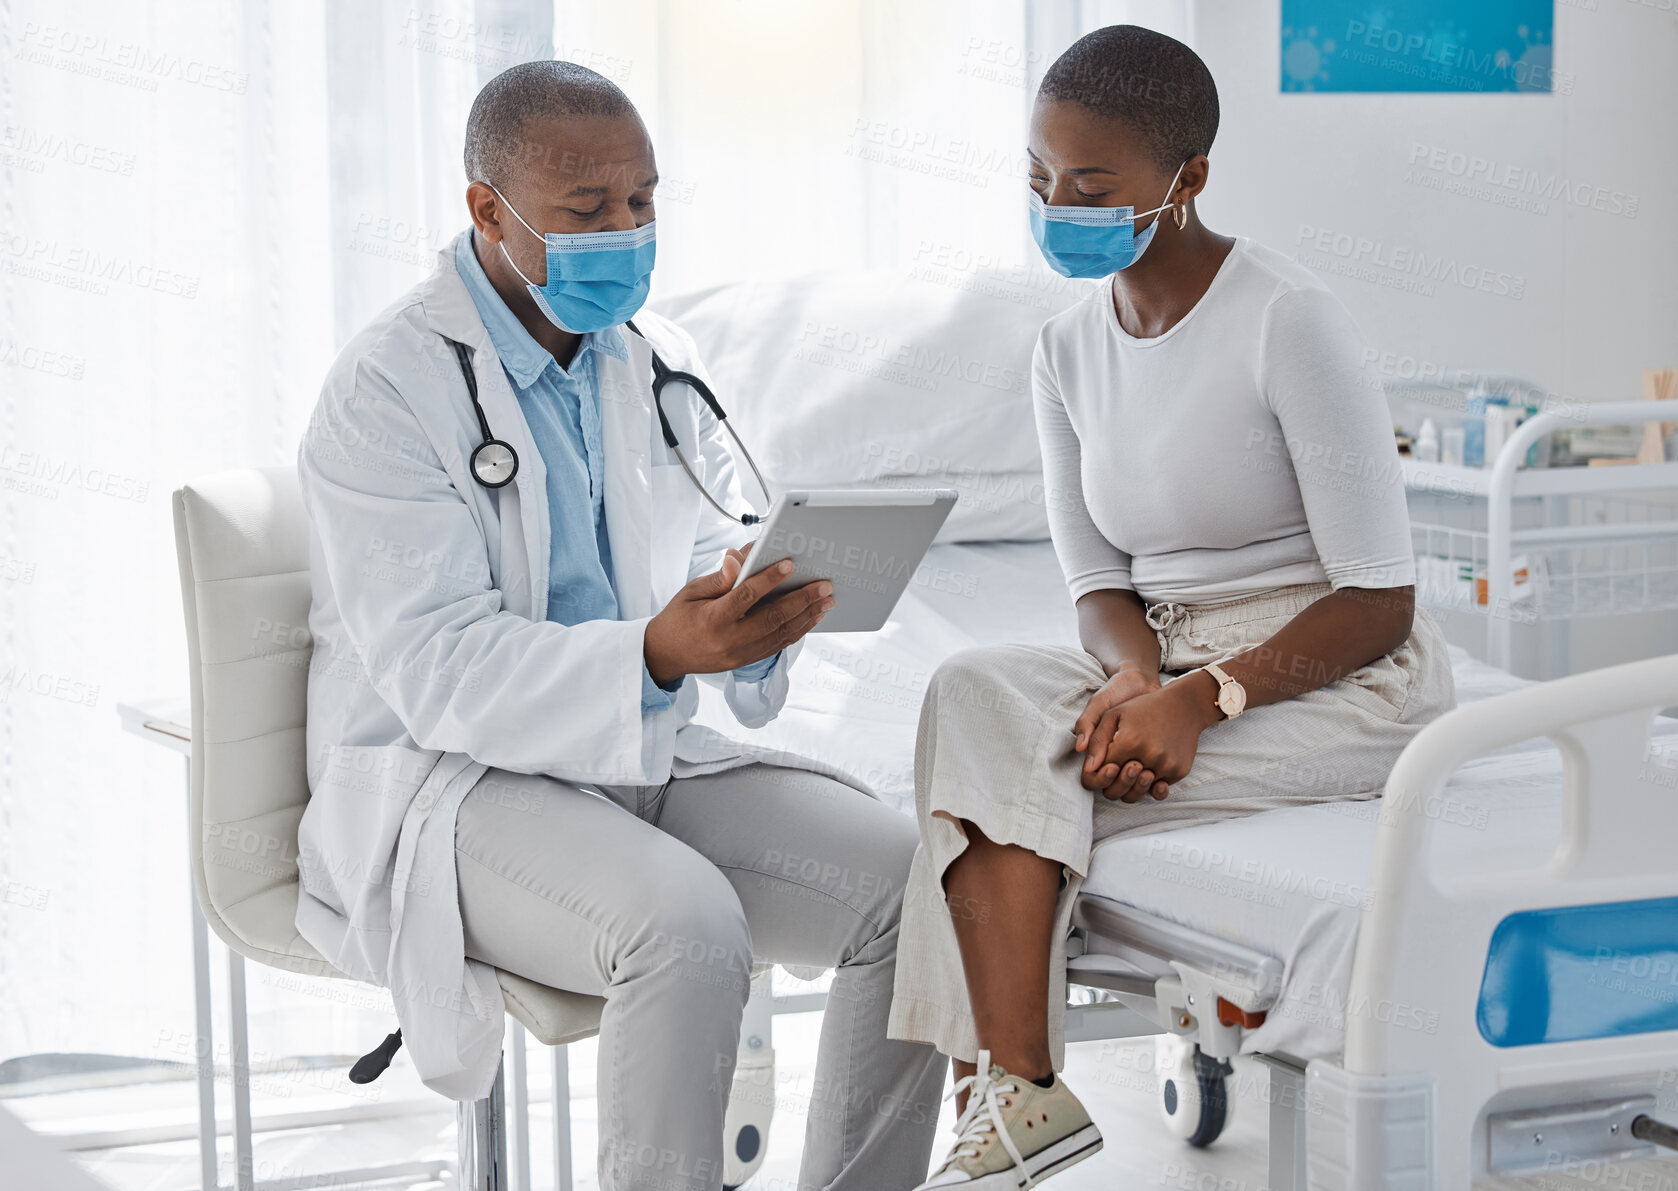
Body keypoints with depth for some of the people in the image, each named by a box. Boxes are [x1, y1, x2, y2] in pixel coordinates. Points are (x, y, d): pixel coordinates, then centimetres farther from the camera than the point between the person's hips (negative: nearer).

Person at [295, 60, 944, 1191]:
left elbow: (713, 559, 9)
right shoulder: (390, 388, -12)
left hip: (647, 758, 7)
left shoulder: (661, 362, 10)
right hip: (446, 781, -6)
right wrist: (655, 656, -36)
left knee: (917, 882, -15)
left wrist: (759, 617, -17)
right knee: (686, 922, -34)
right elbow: (437, 671, -20)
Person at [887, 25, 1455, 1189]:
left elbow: (1380, 600, -14)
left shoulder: (1292, 324, -15)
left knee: (995, 783, -24)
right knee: (973, 694, -24)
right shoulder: (1070, 351, 7)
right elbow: (1101, 580, 6)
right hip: (1170, 656, 6)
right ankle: (1017, 1093, -31)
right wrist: (1136, 677, -17)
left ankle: (1006, 1089, -18)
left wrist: (1203, 698, -26)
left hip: (1343, 687, -6)